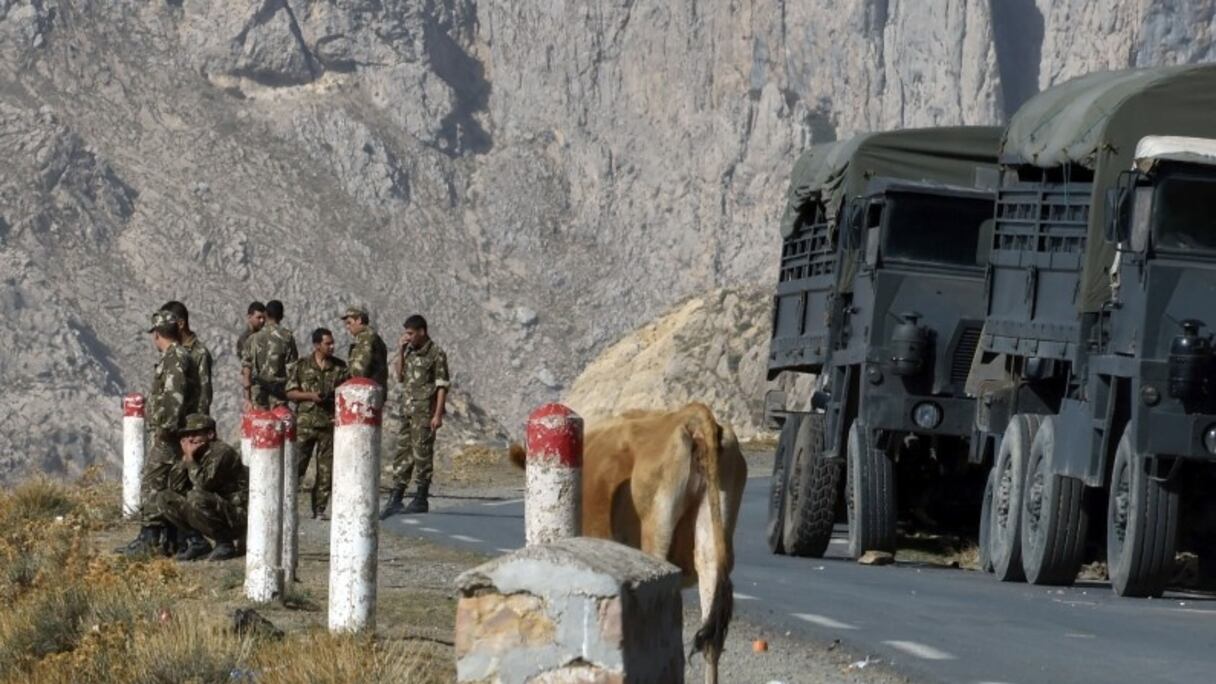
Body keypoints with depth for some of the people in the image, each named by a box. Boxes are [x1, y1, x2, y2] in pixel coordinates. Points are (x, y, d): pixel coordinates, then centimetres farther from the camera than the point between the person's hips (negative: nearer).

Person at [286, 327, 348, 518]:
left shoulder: (340, 367, 8)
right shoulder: (302, 366, 3)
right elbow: (290, 392, 3)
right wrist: (310, 396, -12)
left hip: (330, 423, 2)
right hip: (305, 422, -2)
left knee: (326, 470, 2)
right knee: (296, 465, -6)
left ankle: (319, 509, 9)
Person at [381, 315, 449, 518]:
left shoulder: (436, 354, -8)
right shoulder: (410, 352, 14)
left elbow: (442, 386, -10)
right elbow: (399, 376, 17)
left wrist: (438, 414, -16)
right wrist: (400, 352, 6)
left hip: (424, 411, -7)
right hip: (407, 409, 7)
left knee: (422, 454, -2)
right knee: (403, 453, 6)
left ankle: (421, 500, 4)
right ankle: (395, 500, 7)